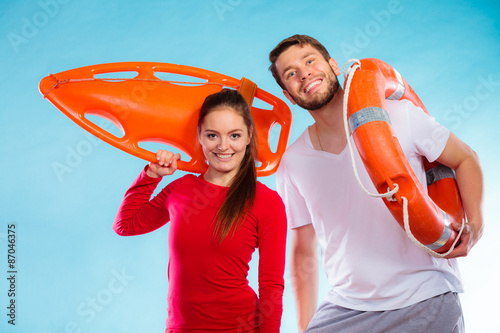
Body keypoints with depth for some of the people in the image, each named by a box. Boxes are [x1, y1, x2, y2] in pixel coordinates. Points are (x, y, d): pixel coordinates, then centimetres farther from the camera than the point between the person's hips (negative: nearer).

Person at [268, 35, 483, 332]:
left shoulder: (399, 115, -6)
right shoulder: (292, 164, 1)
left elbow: (465, 159, 6)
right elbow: (304, 254, 8)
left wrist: (474, 223, -9)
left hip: (427, 301, -1)